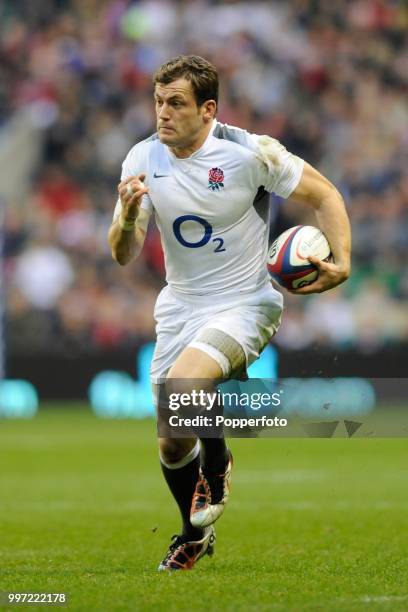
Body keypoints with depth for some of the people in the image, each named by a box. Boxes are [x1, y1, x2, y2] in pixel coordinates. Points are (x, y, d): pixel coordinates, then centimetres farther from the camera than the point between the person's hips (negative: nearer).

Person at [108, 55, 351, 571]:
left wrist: (341, 263, -16)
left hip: (244, 306, -4)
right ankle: (195, 534, 35)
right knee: (170, 445, 4)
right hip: (179, 309, 5)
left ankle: (216, 462, 1)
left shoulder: (250, 152, -16)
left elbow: (324, 195, -3)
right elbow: (124, 256, -6)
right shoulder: (143, 160, -5)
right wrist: (128, 218, -28)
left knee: (181, 386, -32)